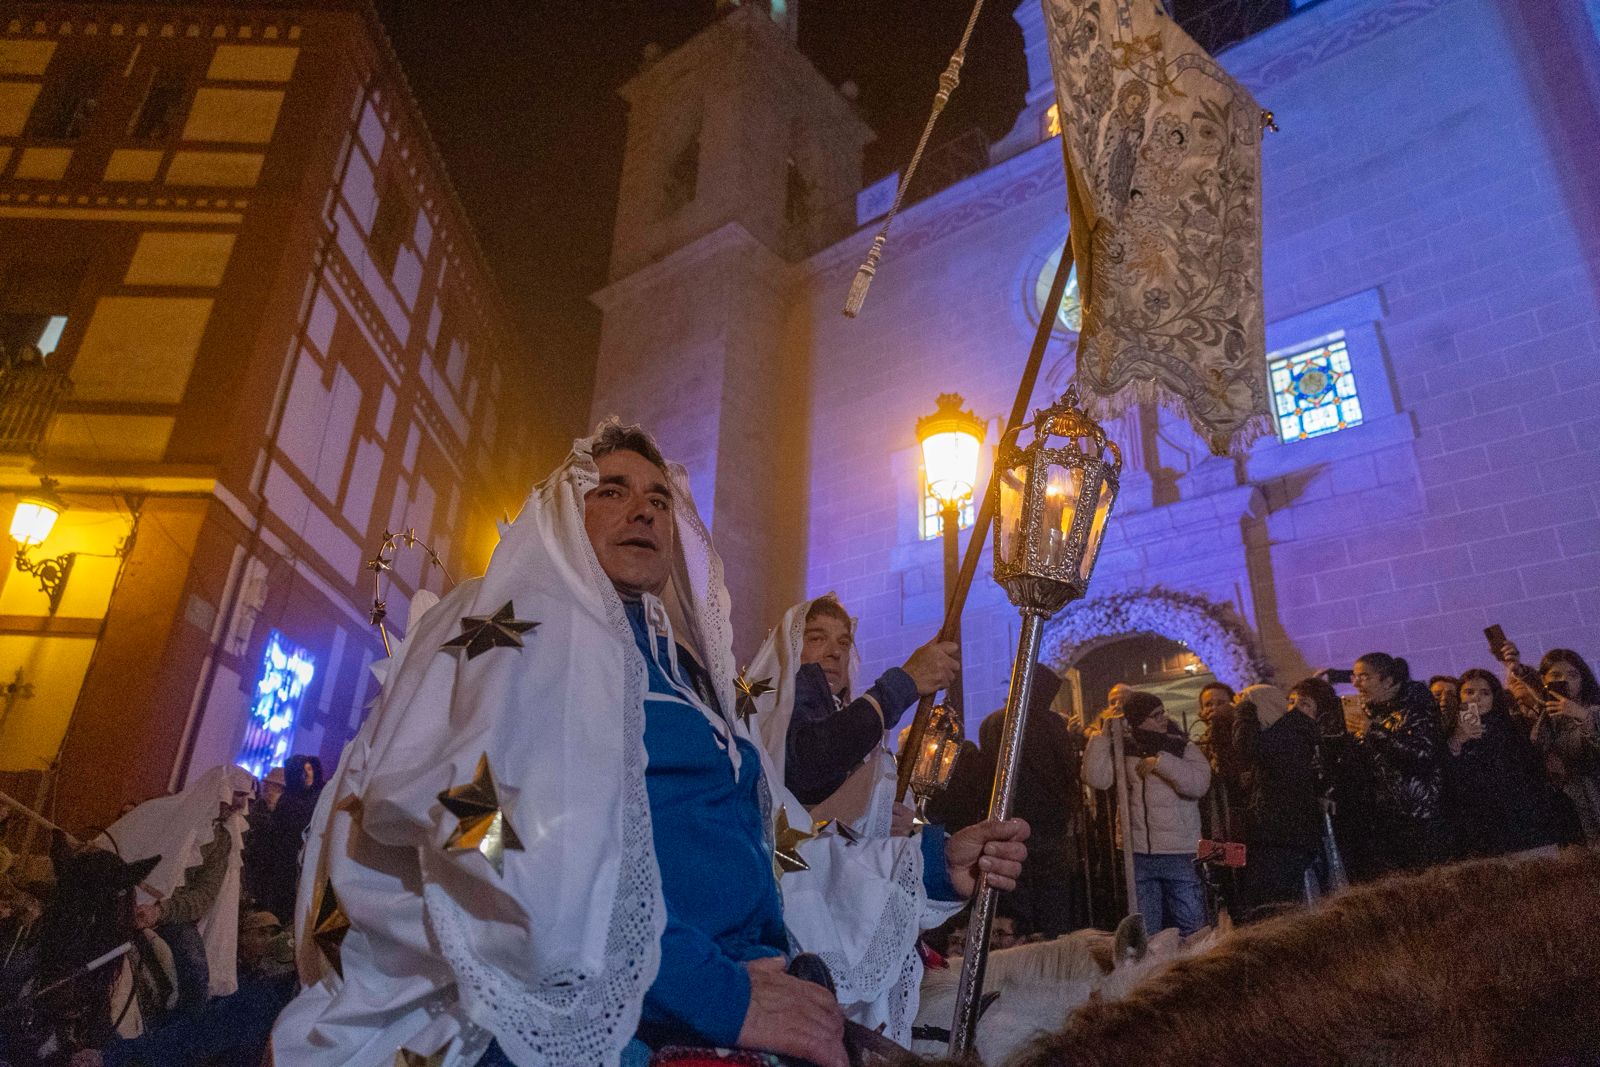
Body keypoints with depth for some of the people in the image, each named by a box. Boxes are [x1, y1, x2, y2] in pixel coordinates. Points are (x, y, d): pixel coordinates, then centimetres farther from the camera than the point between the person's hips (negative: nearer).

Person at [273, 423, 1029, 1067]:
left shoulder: (680, 670, 22)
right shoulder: (520, 627, 0)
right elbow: (500, 836, -18)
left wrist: (934, 864, 12)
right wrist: (714, 991, -22)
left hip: (741, 1006, 7)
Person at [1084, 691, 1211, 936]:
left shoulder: (1183, 747, 2)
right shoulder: (1122, 750, 5)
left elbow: (1198, 784, -14)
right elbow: (1096, 778, -10)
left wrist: (1160, 762, -16)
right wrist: (1102, 735, -11)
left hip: (1180, 853, -1)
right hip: (1137, 853, 1)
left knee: (1191, 927, 1)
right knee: (1145, 930, 9)